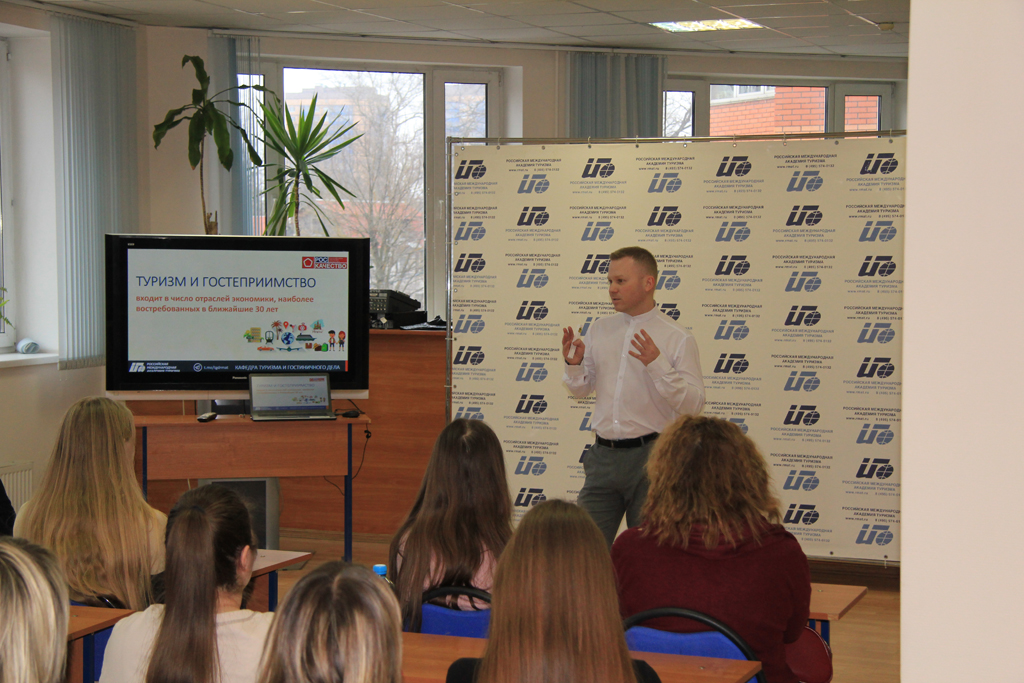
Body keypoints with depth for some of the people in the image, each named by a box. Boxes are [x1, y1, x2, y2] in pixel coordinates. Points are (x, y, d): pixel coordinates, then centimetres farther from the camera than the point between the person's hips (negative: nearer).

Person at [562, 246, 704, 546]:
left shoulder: (677, 338, -5)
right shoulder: (599, 330, 10)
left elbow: (693, 404, -12)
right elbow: (580, 390, 17)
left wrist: (657, 364, -22)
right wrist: (573, 364, -4)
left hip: (650, 456, -4)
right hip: (604, 454, 4)